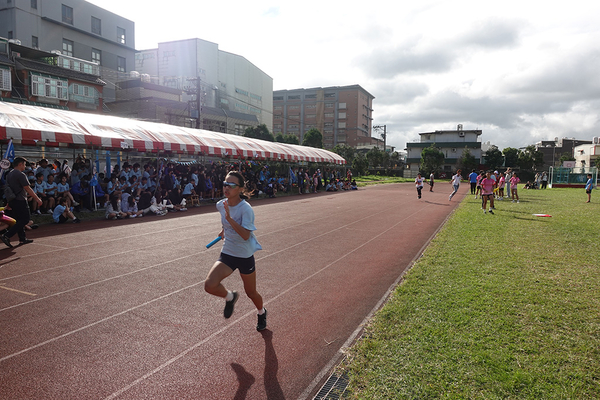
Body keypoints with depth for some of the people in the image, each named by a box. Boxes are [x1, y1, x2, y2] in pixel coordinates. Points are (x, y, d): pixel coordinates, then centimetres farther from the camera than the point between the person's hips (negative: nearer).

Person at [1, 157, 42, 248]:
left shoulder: (9, 174, 14)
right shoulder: (21, 175, -16)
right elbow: (28, 189, -18)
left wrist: (9, 203, 26)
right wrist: (37, 199, -13)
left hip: (12, 201, 10)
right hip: (20, 201, -10)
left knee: (20, 220, 15)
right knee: (25, 219, -4)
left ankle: (22, 239, 19)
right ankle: (7, 236, -11)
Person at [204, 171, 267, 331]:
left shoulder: (245, 208, -22)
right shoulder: (221, 205, -4)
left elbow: (245, 235, -33)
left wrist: (229, 219, -39)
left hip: (245, 256, -4)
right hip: (227, 253, 4)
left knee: (251, 292, 13)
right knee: (209, 285, -19)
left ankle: (262, 313, 48)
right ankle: (230, 297, 15)